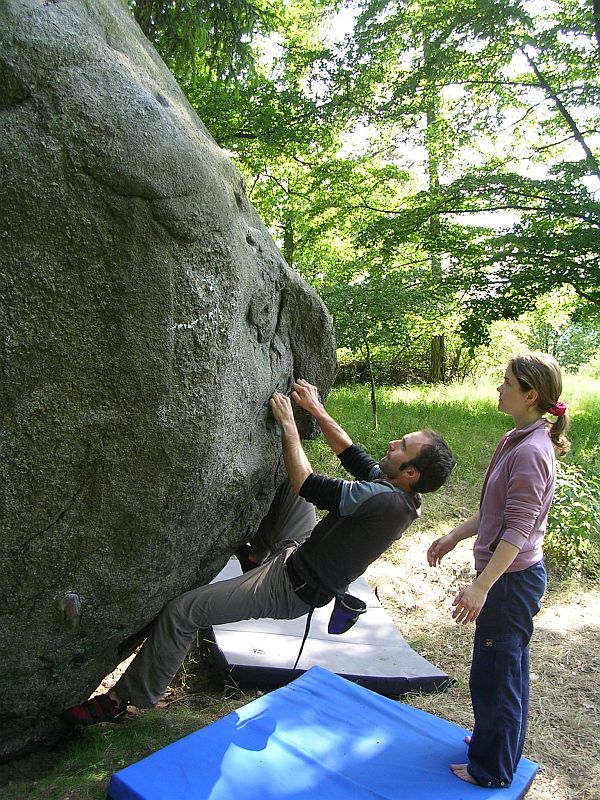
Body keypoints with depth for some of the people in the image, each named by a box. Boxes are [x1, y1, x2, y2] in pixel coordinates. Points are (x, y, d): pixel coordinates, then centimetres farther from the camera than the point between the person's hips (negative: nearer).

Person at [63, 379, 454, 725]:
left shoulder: (385, 500, -31)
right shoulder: (397, 489, -3)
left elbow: (305, 484, -27)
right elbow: (351, 452, 11)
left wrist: (288, 422, -17)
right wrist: (316, 409, 7)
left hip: (288, 589, -9)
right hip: (300, 554, 9)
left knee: (180, 611, -7)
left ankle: (123, 699, 11)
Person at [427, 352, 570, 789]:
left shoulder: (530, 452, -24)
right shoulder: (518, 440, 6)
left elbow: (518, 531, -26)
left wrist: (481, 586, -28)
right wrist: (453, 538, 18)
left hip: (511, 578, -10)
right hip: (513, 575, 10)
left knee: (494, 674, 7)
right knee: (509, 668, 24)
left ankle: (492, 770, 27)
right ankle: (500, 741, 44)